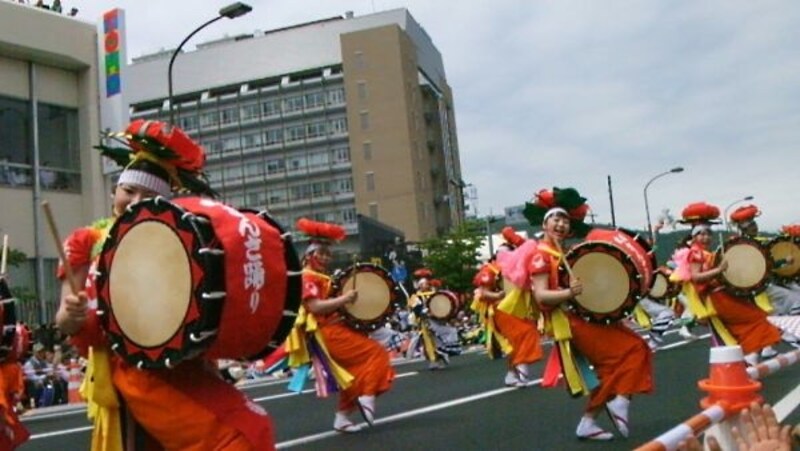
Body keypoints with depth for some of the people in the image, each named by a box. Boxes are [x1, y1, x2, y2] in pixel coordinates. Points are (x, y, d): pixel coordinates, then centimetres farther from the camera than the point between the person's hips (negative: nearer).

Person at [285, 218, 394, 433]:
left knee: (354, 374, 10)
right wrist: (343, 299, -26)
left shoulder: (323, 278, 22)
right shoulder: (308, 278, -10)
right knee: (374, 352, -13)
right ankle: (367, 395, -13)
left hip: (337, 329, 10)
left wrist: (345, 300, 13)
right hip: (327, 333, -10)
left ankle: (343, 417, 14)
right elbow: (314, 306, -24)